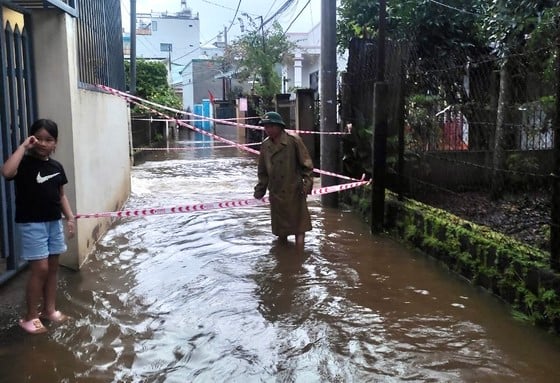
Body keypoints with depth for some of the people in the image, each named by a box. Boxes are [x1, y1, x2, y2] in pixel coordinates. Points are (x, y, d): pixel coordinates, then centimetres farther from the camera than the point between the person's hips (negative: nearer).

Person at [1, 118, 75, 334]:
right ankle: (30, 317, 8)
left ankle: (49, 310, 27)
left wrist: (70, 217, 4)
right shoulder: (24, 163, -10)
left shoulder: (56, 167, 7)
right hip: (30, 224, -6)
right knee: (40, 269, -7)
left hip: (54, 223, 6)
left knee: (52, 268, 13)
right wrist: (23, 146, -25)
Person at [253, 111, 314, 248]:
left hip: (294, 191, -5)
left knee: (298, 226, 1)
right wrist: (260, 189, 11)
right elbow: (262, 171, 14)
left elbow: (306, 164, -7)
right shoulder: (265, 145, 5)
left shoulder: (294, 141, -10)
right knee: (279, 226, 16)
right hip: (275, 193, 5)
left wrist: (307, 183, -14)